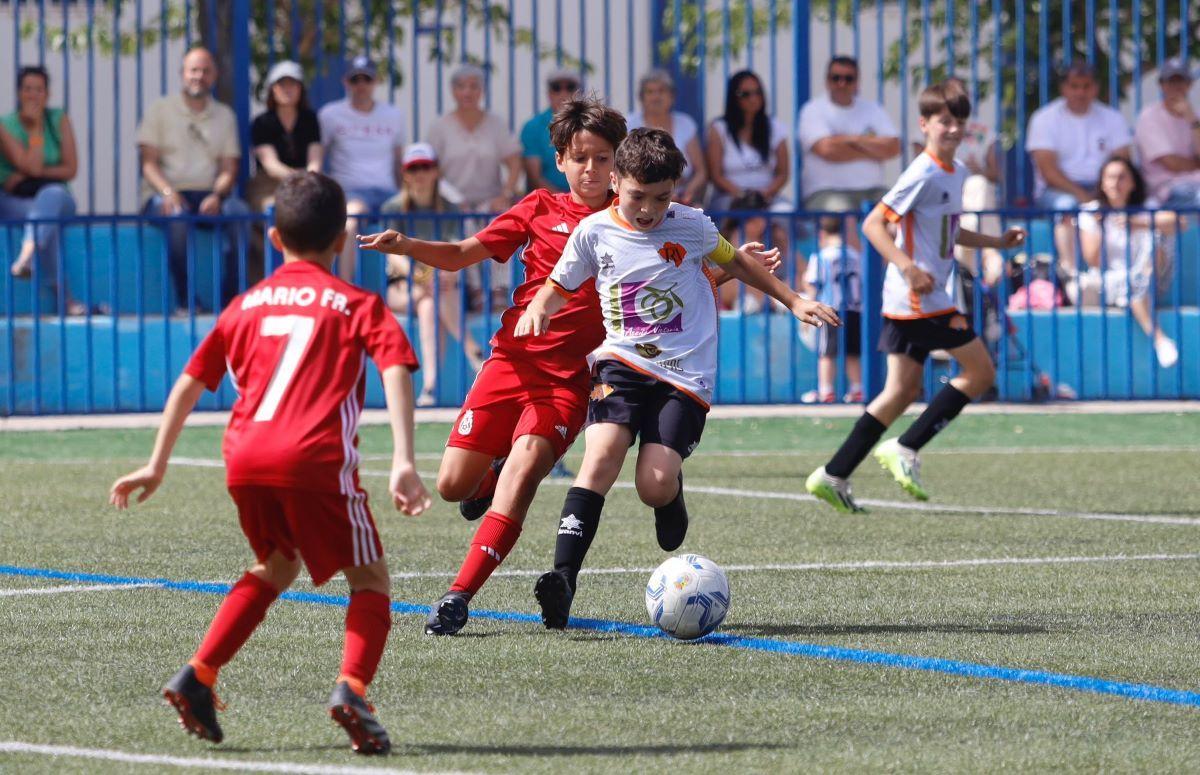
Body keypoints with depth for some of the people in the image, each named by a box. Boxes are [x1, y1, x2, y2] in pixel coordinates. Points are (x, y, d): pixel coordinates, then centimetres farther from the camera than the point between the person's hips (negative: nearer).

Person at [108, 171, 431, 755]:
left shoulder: (248, 304, 24)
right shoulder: (355, 304, 12)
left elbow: (189, 383, 24)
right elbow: (396, 369, -5)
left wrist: (157, 466, 29)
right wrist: (403, 461, -13)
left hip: (245, 459, 4)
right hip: (317, 460, -4)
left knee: (276, 566, 29)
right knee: (370, 578, 10)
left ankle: (197, 676, 15)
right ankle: (352, 688, -16)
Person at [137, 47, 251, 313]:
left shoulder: (224, 116, 17)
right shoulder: (160, 111, 10)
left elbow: (229, 169, 9)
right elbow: (148, 163, 2)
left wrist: (216, 196, -13)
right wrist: (167, 192, -19)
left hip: (208, 195, 2)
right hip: (166, 194, -2)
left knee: (239, 212, -31)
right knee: (178, 216, -38)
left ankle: (229, 298, -30)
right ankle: (185, 299, -32)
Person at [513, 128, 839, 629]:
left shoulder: (691, 226, 3)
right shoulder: (595, 232, 3)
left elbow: (734, 261, 21)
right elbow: (559, 286, 16)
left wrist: (793, 301, 23)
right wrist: (537, 309, -6)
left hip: (686, 376, -1)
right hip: (622, 362, 1)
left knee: (655, 485, -17)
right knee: (602, 451, -27)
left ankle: (672, 498, 24)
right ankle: (563, 578, -33)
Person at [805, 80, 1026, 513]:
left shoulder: (956, 172, 15)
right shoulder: (924, 174, -15)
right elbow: (873, 224, -20)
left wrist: (996, 243, 26)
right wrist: (908, 267, -30)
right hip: (921, 299, -9)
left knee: (903, 391, 8)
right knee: (980, 371, -4)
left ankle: (833, 476, 5)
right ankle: (905, 450, -3)